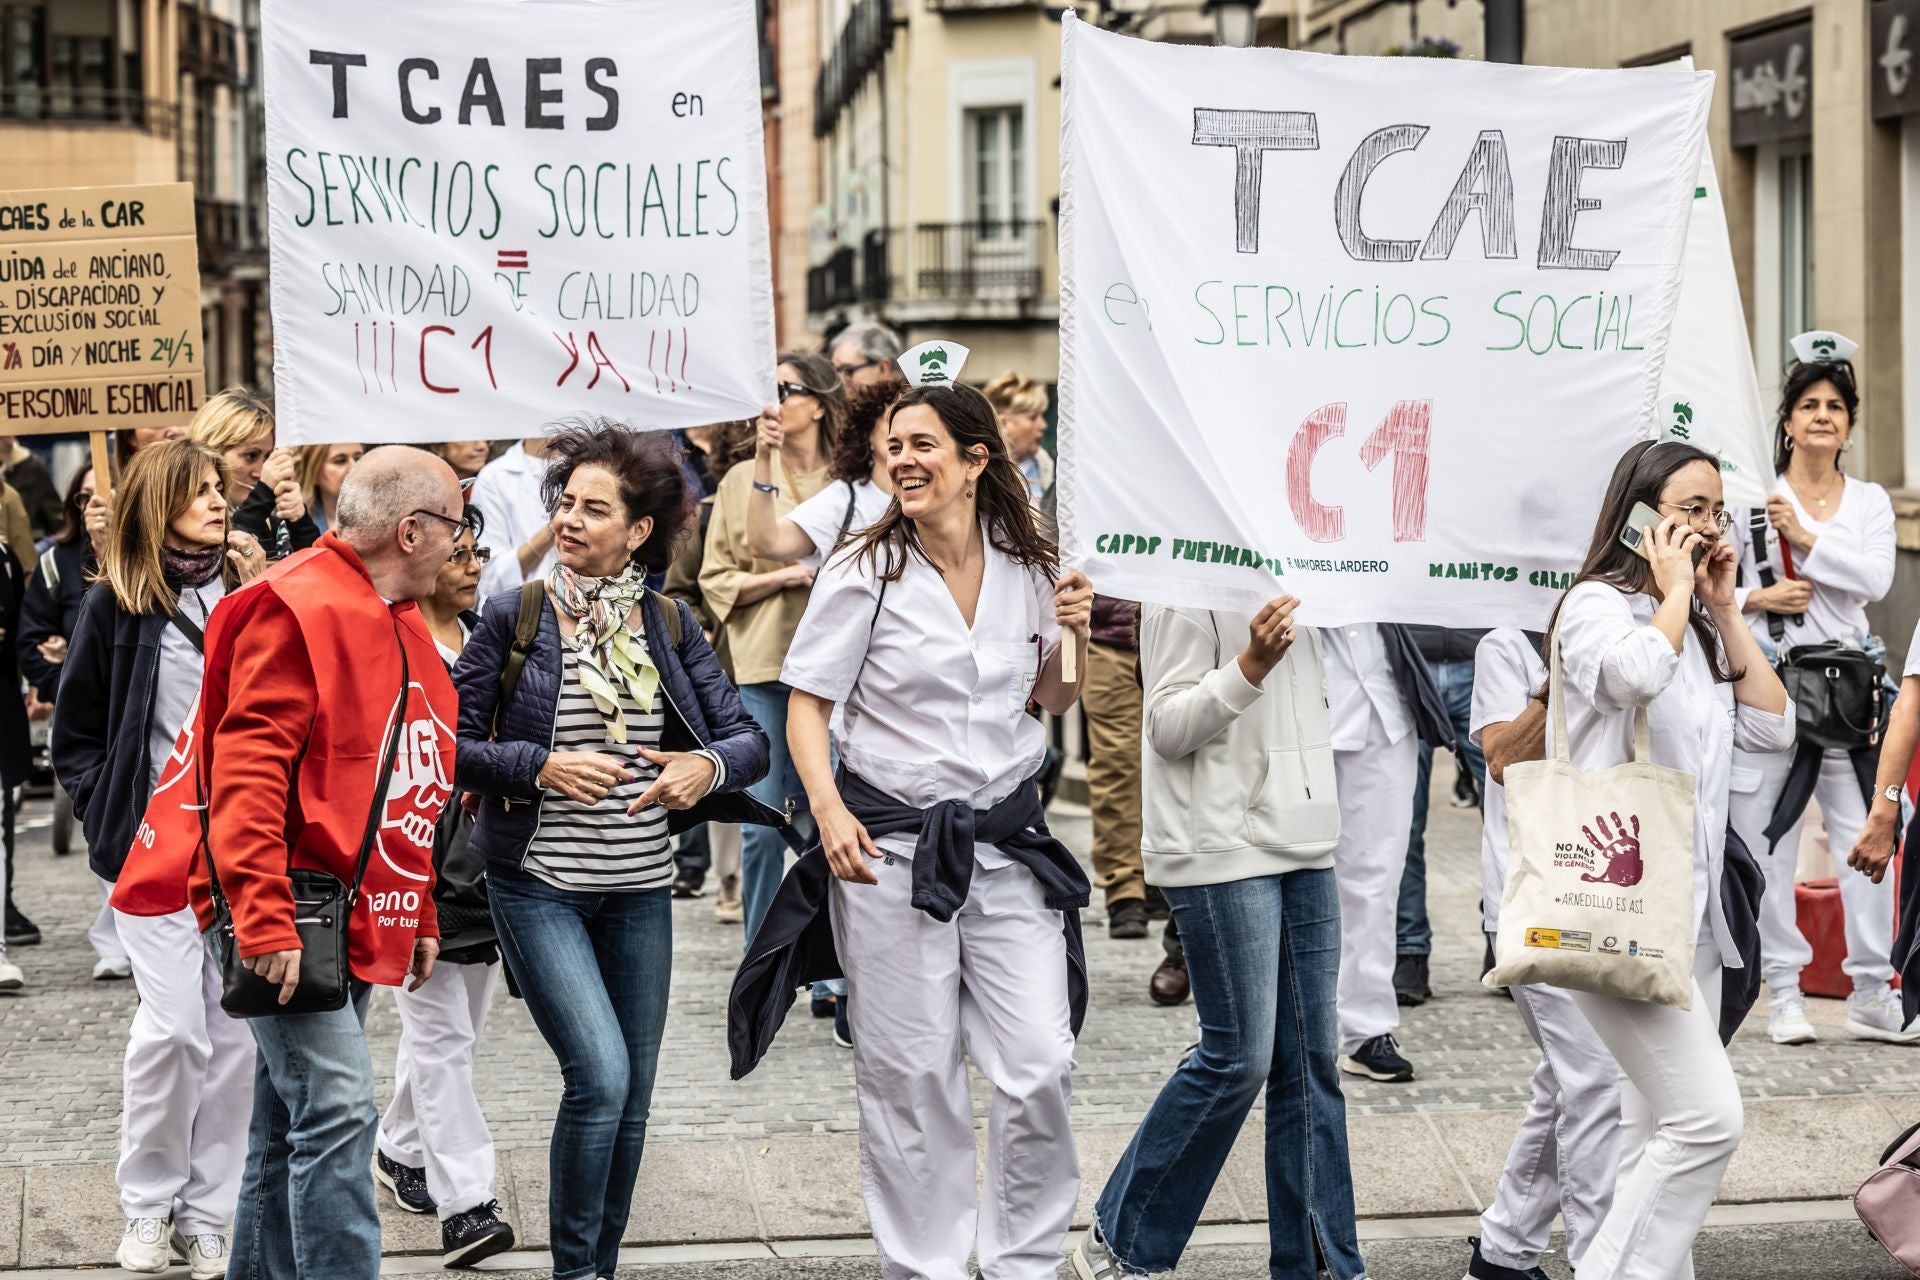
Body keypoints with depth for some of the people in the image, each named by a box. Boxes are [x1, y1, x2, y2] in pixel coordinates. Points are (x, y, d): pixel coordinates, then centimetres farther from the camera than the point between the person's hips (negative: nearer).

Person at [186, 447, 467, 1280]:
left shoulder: (399, 625, 18)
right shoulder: (297, 610, -13)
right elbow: (245, 774, -19)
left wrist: (419, 916, 22)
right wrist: (265, 921, -24)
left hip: (359, 921, 10)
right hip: (285, 921, -10)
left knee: (291, 1131, 13)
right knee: (337, 1104, -16)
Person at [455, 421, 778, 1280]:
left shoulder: (670, 625, 4)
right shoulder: (515, 617, -4)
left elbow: (749, 739, 5)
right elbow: (452, 743, -5)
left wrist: (708, 768, -16)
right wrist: (541, 767, -18)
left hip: (640, 887, 4)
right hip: (538, 882, -4)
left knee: (633, 1094, 9)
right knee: (600, 1076, -15)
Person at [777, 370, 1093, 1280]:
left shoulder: (1030, 569, 4)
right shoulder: (864, 572, -5)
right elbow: (807, 704, -4)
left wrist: (1073, 640, -3)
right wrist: (829, 812, -19)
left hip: (1008, 840, 3)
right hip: (891, 843, -2)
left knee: (1041, 1067, -2)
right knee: (912, 1075, 3)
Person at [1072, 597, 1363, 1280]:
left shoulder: (1292, 586, 16)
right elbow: (1168, 727, -13)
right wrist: (1251, 666, -26)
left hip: (1304, 848, 8)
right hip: (1222, 852, -8)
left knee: (1312, 1058, 7)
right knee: (1238, 1058, -7)